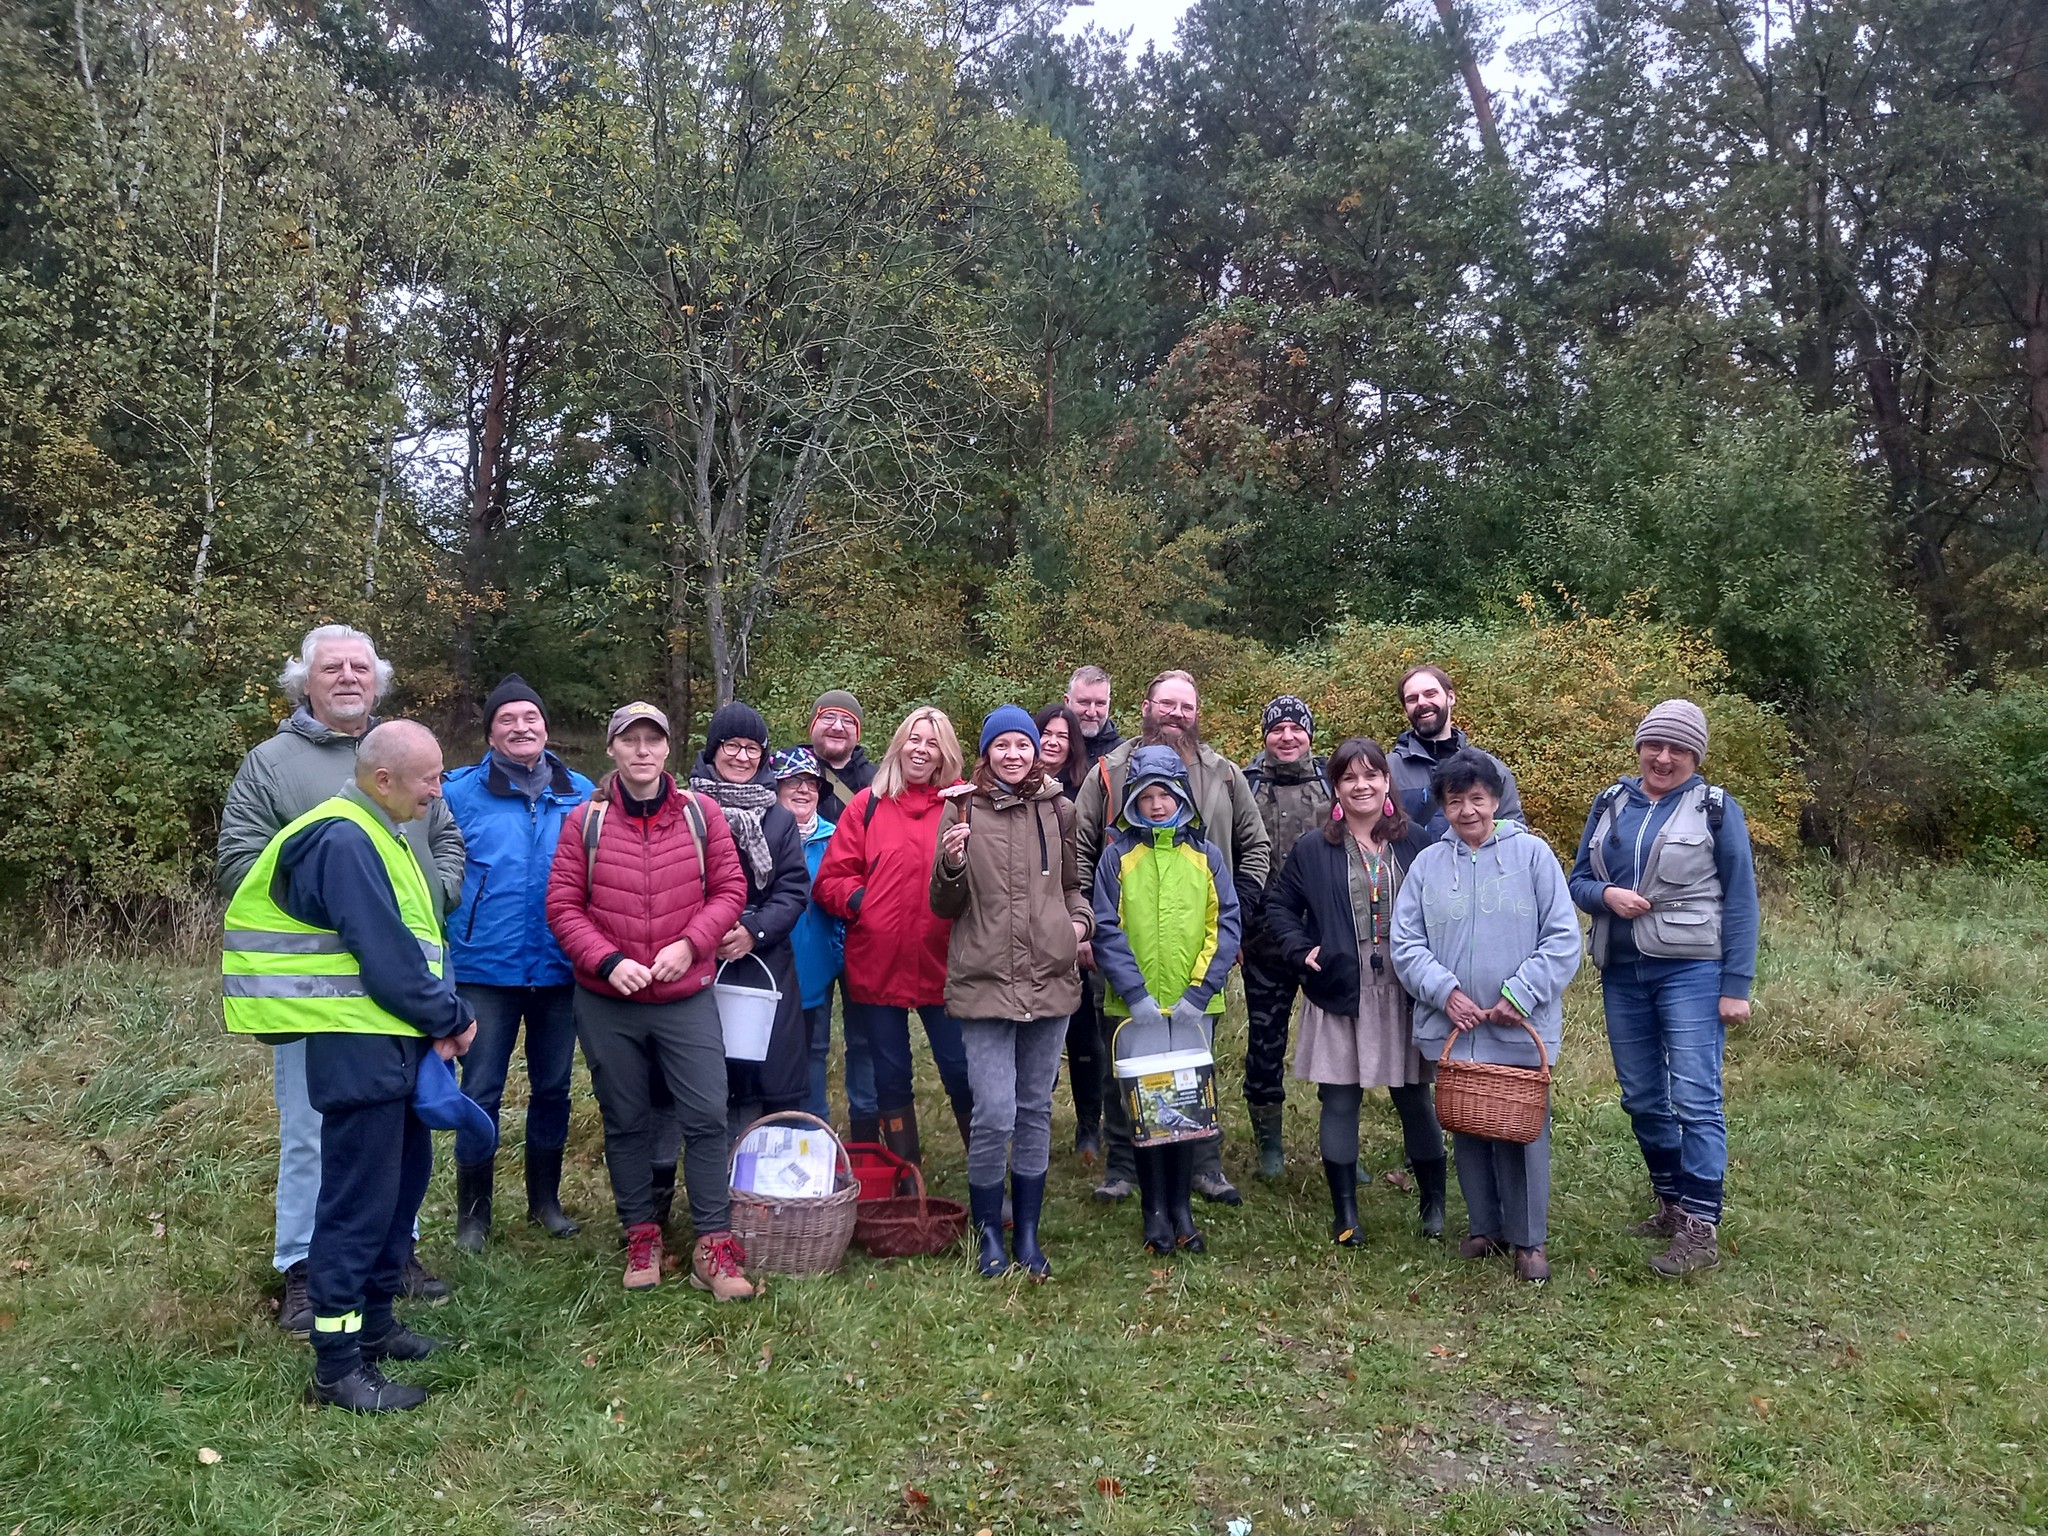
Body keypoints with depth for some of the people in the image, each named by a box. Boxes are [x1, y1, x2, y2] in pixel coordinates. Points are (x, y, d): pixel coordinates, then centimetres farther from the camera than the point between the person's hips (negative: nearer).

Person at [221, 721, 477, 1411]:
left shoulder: (377, 834, 12)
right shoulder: (344, 843, -20)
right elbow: (387, 960, -22)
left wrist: (439, 1018, -2)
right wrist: (453, 1018, -9)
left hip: (393, 1042, 10)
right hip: (358, 1044, -10)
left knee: (405, 1175, 18)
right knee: (358, 1201, -2)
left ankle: (374, 1320, 32)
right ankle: (338, 1366, 9)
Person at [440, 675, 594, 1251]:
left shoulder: (581, 794, 3)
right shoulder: (460, 792, -3)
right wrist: (440, 955, -8)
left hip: (559, 968, 2)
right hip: (485, 967, -2)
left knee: (553, 1087, 13)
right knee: (481, 1090, 2)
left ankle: (545, 1198, 30)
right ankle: (472, 1210, 18)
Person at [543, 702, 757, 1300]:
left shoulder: (700, 814, -1)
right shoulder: (585, 821, -2)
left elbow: (729, 889, 1)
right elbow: (563, 905, -2)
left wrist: (689, 943, -13)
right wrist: (608, 961, -14)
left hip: (687, 998, 0)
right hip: (607, 1003, 1)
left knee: (706, 1116, -3)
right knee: (625, 1121, 13)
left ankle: (714, 1244, 9)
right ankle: (641, 1236, 28)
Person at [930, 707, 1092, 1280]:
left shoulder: (1058, 810, 8)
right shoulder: (963, 809, -1)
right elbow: (945, 906, 2)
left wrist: (1081, 920, 1)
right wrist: (951, 865, -17)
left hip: (1050, 980, 3)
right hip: (985, 981, -3)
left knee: (1036, 1109, 12)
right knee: (994, 1114, -7)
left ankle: (1028, 1234, 25)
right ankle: (990, 1235, 14)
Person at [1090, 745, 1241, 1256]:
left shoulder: (1206, 856, 6)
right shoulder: (1117, 856, 2)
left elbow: (1226, 925, 2)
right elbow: (1106, 930, -2)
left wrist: (1200, 991, -9)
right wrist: (1136, 993, -12)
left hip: (1194, 1005, 1)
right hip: (1135, 1007, -1)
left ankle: (1181, 1206, 18)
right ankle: (1154, 1209, 13)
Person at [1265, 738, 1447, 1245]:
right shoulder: (1313, 848, 1)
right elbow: (1279, 906, 10)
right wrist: (1300, 949, -4)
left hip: (1402, 994, 0)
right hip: (1338, 994, 0)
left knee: (1414, 1098, 9)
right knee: (1340, 1101, 4)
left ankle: (1434, 1202, 28)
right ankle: (1344, 1210, 17)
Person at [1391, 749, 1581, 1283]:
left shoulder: (1531, 853, -2)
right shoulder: (1427, 864, 4)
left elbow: (1563, 939, -5)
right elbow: (1406, 943, 3)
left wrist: (1520, 995, -12)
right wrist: (1445, 991, -11)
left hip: (1520, 1030, -3)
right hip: (1451, 1028, 3)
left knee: (1521, 1129, 3)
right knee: (1467, 1129, 13)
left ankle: (1528, 1239, 18)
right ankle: (1485, 1228, 28)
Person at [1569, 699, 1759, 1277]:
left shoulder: (1716, 808, -3)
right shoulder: (1610, 803, 9)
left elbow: (1740, 901, -3)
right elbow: (1578, 881, 12)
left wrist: (1736, 986, -8)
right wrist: (1607, 895, -12)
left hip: (1691, 971, -5)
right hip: (1621, 972, 5)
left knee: (1696, 1099, -7)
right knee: (1641, 1098, 12)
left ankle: (1701, 1228, -2)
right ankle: (1671, 1203, 27)